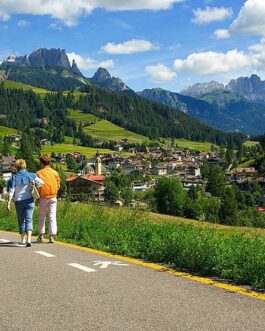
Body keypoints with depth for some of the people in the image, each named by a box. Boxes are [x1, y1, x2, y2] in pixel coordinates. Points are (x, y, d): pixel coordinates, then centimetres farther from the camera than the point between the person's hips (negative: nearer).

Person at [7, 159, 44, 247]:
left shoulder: (14, 178, -4)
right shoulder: (31, 176, -3)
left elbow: (11, 192, -9)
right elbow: (41, 182, -11)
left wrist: (8, 203, -7)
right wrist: (34, 185, 9)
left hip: (18, 201, 0)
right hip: (29, 200, 0)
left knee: (21, 221, 14)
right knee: (29, 219, -3)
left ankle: (23, 240, 24)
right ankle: (29, 239, -21)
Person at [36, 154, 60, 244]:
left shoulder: (39, 173, -6)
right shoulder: (55, 173, 1)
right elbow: (58, 185, 4)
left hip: (43, 198, -1)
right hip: (53, 197, 1)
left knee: (41, 216, 12)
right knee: (52, 216, 2)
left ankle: (41, 235, 15)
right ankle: (52, 236, -3)